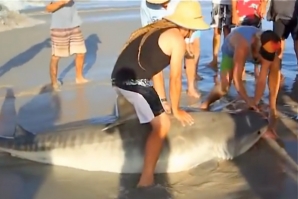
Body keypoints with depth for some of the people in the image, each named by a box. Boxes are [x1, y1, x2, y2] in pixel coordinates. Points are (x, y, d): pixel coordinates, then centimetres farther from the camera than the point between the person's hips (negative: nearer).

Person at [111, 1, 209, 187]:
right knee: (162, 125, -5)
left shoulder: (158, 28, 21)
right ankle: (146, 179, -5)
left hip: (119, 75, 10)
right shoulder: (178, 39, -4)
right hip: (134, 81, -10)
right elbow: (175, 79, -2)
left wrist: (154, 100, 30)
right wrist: (176, 110, 10)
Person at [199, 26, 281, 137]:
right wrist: (248, 100, -45)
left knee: (275, 67, -12)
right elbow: (236, 78, -45)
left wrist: (255, 102, -36)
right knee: (224, 84, -23)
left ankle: (273, 107, -2)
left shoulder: (269, 49, -34)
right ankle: (205, 104, 1)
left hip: (254, 51, 4)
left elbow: (262, 79, -32)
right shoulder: (243, 46, -47)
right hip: (231, 50, -4)